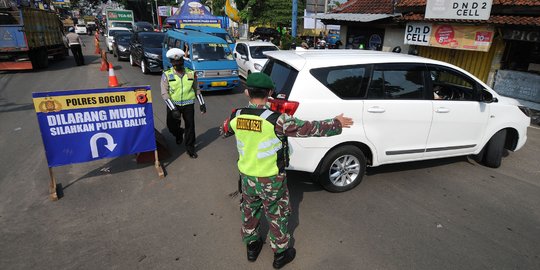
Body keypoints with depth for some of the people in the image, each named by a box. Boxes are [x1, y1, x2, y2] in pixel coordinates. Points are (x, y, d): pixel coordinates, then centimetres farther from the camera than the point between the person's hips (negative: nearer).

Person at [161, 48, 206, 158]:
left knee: (190, 126, 5)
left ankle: (190, 147, 23)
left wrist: (202, 104, 6)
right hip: (173, 105, -1)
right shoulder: (167, 75, -8)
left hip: (188, 105, 1)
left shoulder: (191, 73, 1)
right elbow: (164, 93, -13)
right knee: (172, 127, 8)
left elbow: (196, 89, 11)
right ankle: (179, 133, 45)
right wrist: (173, 109, -21)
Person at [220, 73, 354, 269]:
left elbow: (223, 131, 11)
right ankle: (280, 254, 36)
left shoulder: (236, 116, -10)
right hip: (271, 180, -4)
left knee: (249, 212, 25)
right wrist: (336, 124, -5)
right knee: (277, 216, 17)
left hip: (246, 177, 5)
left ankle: (252, 247, 45)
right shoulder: (276, 120, -26)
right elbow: (309, 128, -19)